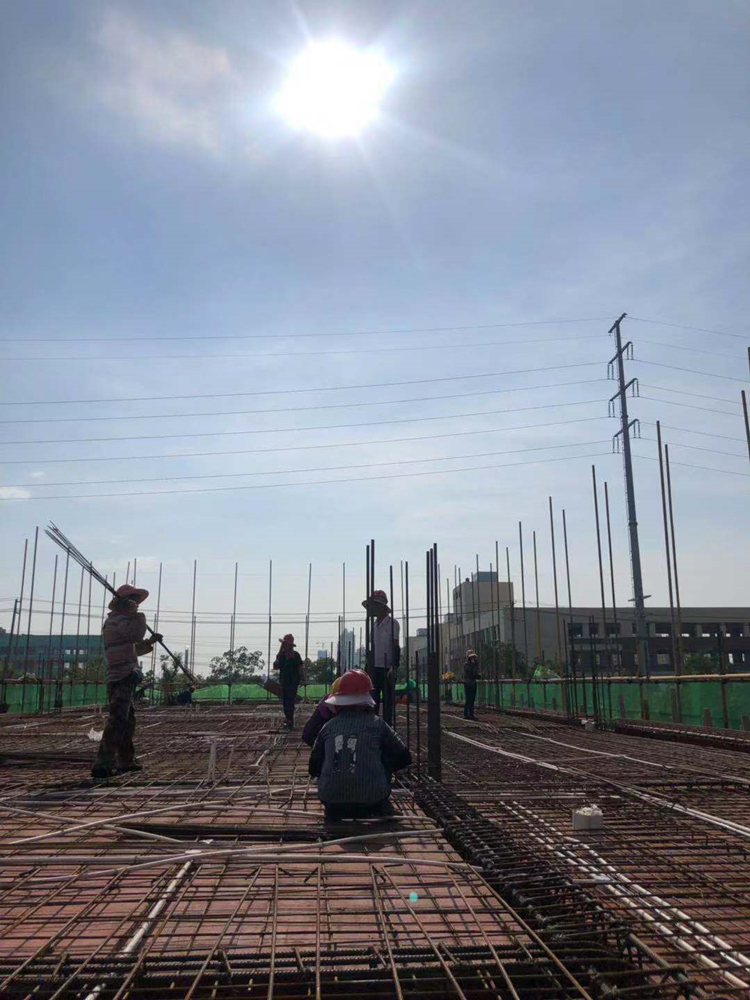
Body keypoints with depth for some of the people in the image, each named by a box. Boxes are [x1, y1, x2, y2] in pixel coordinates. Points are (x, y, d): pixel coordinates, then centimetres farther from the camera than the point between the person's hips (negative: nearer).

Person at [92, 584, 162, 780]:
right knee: (117, 720, -15)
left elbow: (133, 648, 27)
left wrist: (150, 641, 15)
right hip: (122, 677, -11)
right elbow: (137, 633, -24)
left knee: (128, 720, 18)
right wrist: (139, 615, -7)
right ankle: (102, 764, -19)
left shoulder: (118, 620, 21)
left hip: (123, 678, 11)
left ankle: (125, 760, 28)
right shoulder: (117, 620, -10)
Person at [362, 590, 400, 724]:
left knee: (387, 700, -1)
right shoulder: (373, 625, 13)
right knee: (373, 699, 4)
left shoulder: (392, 623, -5)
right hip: (375, 668, 6)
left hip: (388, 668, -6)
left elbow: (396, 647, -9)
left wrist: (395, 667, -18)